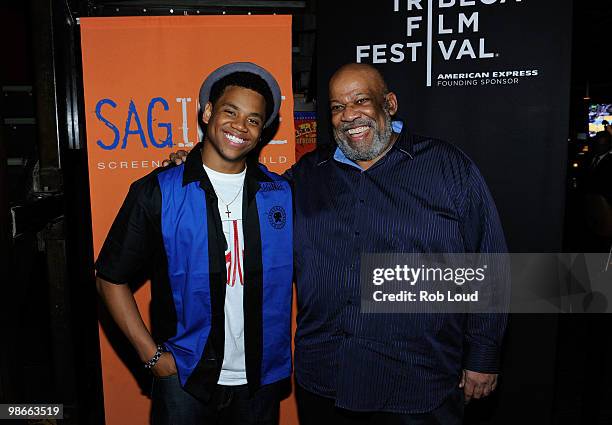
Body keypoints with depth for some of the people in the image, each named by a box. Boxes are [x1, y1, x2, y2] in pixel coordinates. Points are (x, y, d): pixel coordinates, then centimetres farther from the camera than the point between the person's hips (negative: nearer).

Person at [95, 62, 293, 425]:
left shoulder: (281, 194, -2)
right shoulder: (157, 193, -9)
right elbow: (111, 278, -3)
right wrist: (152, 354, -8)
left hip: (262, 381, 3)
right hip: (184, 380, -2)